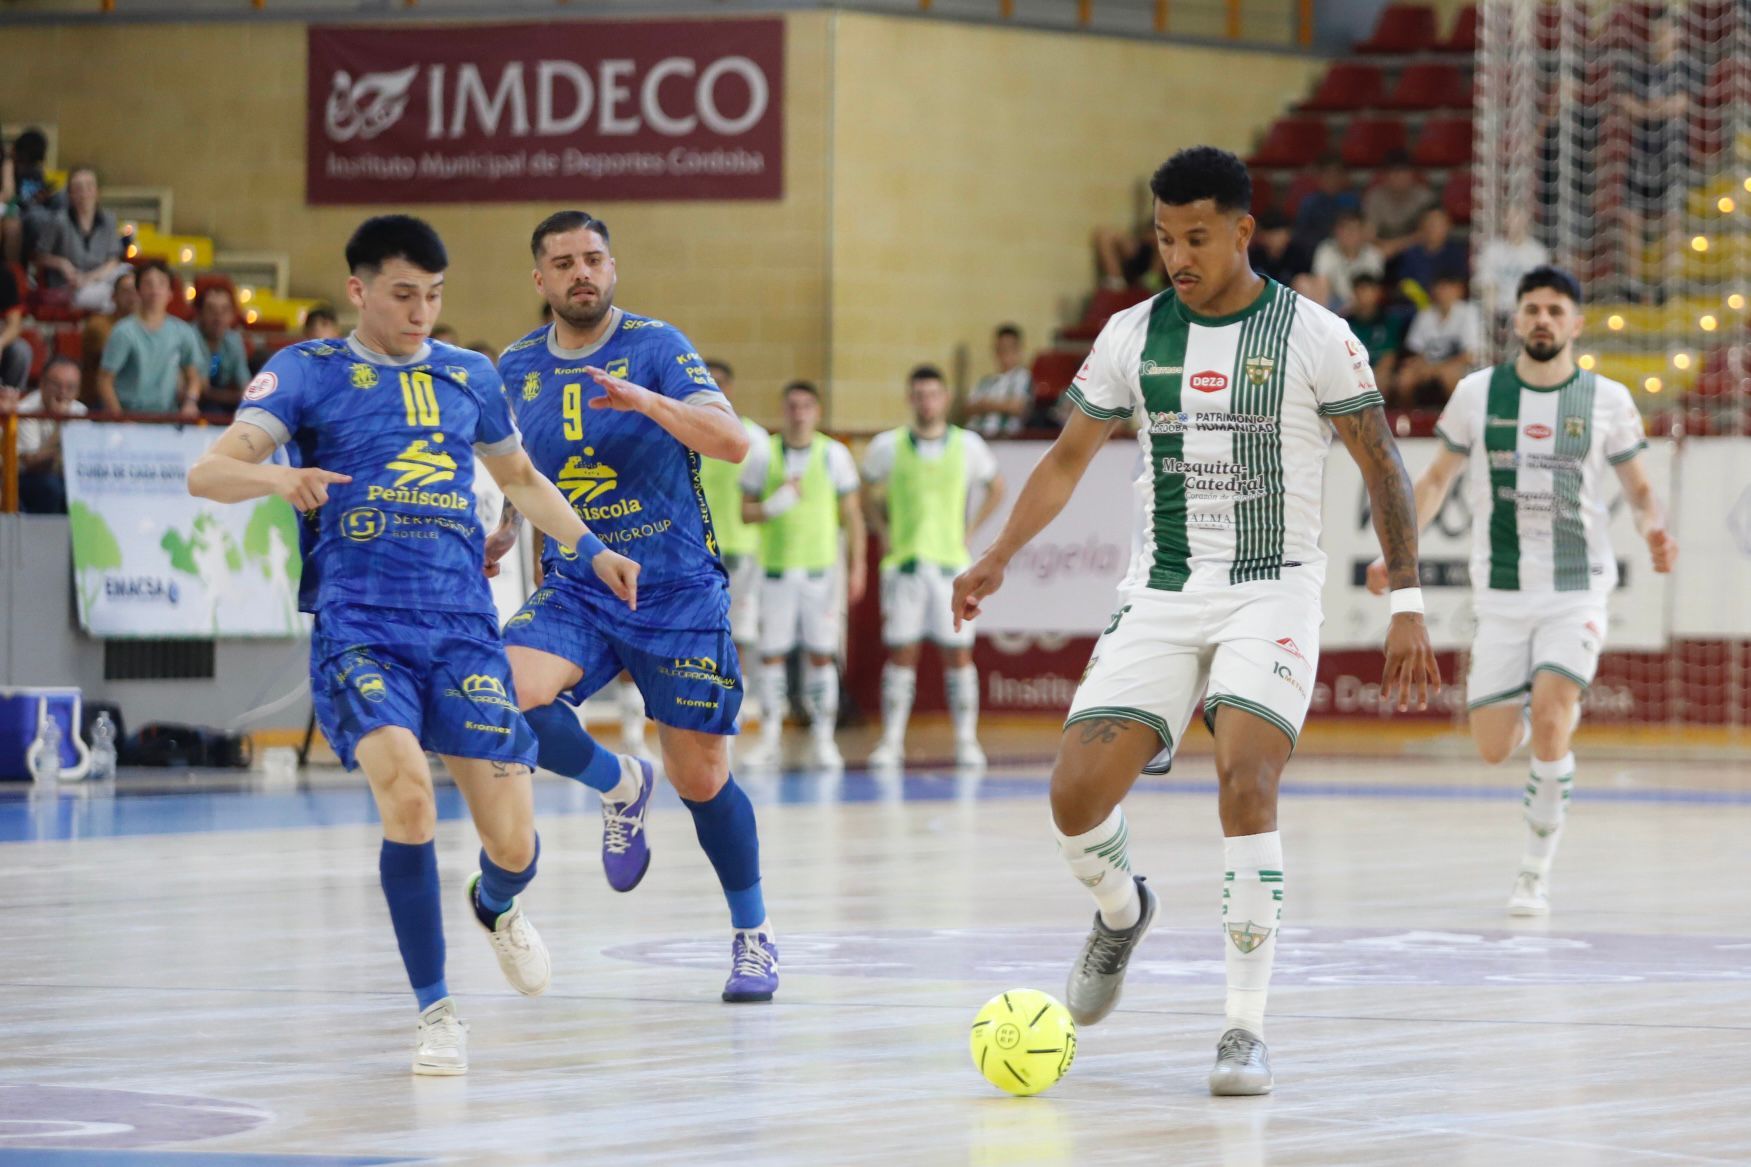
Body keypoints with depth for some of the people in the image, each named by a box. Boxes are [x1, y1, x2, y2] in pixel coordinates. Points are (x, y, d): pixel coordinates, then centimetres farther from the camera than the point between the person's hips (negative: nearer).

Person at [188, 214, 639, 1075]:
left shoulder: (469, 377, 15)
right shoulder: (306, 373, 2)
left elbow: (519, 476, 34)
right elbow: (208, 472, -10)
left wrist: (592, 548, 26)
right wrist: (278, 476, -30)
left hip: (463, 629, 3)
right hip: (359, 628, -3)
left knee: (513, 845, -3)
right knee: (406, 790, -28)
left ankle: (497, 908, 38)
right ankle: (434, 1011, -12)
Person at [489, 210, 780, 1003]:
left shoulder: (656, 347, -8)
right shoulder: (516, 368, 6)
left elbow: (733, 442, -21)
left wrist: (645, 400, -35)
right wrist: (501, 527, 6)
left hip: (678, 592, -3)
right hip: (576, 588, 3)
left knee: (701, 780, 2)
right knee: (506, 695, -26)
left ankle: (753, 935, 25)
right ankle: (620, 787, 4)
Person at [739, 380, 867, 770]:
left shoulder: (834, 454, 4)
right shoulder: (762, 455, 5)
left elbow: (851, 514, 7)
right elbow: (746, 510, 6)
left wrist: (857, 567, 2)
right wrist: (773, 506, -15)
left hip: (821, 568, 0)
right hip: (775, 566, 0)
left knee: (822, 654, -2)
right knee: (772, 653, 0)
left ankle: (824, 738, 3)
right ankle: (771, 737, 7)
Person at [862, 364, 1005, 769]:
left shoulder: (967, 445, 2)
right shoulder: (888, 446, 1)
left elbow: (996, 486, 16)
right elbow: (868, 492, 14)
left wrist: (970, 531, 7)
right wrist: (883, 533, 3)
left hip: (951, 562, 0)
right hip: (904, 563, 0)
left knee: (958, 652, 0)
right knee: (900, 653, -1)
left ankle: (967, 740, 5)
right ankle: (891, 741, 3)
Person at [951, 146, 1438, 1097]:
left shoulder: (1311, 335, -5)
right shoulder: (1134, 334, 5)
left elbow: (1382, 467, 0)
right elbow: (1069, 456, 13)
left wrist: (1406, 605, -5)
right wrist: (999, 555, -1)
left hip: (1271, 592, -3)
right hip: (1161, 595, 3)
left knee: (1245, 782, -25)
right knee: (1076, 798, -10)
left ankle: (1246, 1026, -15)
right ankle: (1121, 910, 26)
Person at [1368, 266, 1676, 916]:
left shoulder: (1606, 400, 0)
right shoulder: (1477, 394, 2)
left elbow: (1639, 489, 8)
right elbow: (1438, 478, 11)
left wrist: (1654, 531, -14)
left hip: (1577, 593, -2)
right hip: (1501, 594, 2)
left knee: (1547, 729, -21)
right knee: (1493, 750, 3)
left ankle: (1535, 874, -6)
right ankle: (1558, 710, 40)